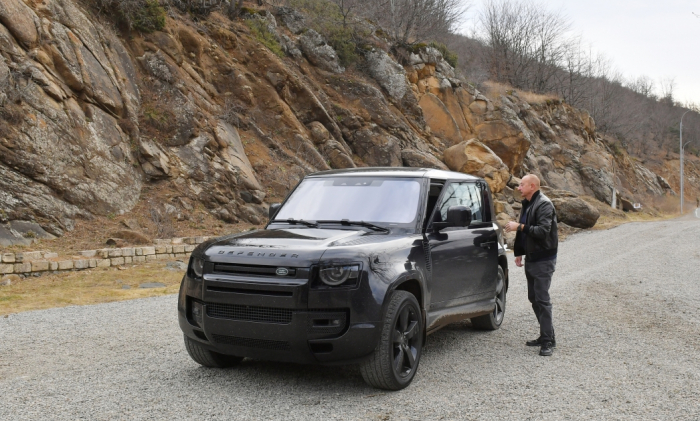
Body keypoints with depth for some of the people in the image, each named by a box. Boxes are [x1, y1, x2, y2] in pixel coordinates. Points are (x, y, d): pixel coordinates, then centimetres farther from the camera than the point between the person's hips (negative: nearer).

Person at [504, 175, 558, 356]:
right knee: (534, 298, 12)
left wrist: (520, 227, -24)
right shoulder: (527, 204, 13)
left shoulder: (544, 205, -16)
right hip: (531, 259, 9)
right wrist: (519, 253, 17)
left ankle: (548, 340, -4)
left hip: (544, 260, -9)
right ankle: (545, 335, 22)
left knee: (542, 299, -9)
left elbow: (543, 230, -27)